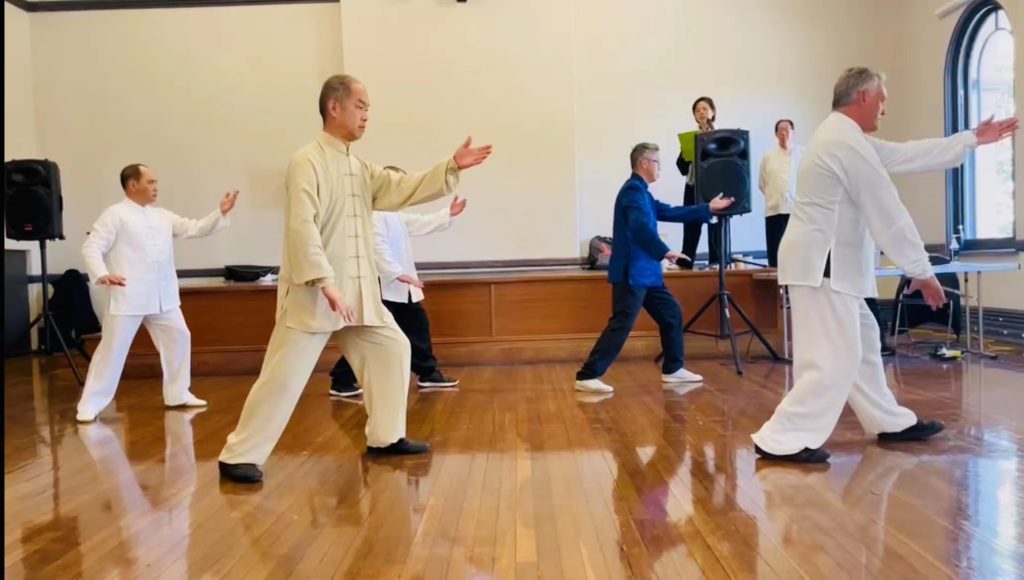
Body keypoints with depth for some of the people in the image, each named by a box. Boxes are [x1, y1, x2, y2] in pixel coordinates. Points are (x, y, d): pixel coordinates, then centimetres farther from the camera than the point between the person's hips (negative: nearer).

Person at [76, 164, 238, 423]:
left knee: (178, 338, 12)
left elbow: (197, 228, 15)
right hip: (128, 296, -7)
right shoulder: (115, 214, -6)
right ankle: (90, 404, 8)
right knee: (112, 348, -3)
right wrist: (102, 275, -27)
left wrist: (221, 212, 2)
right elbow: (91, 247, -11)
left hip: (162, 296, 7)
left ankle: (178, 394, 27)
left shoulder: (163, 216, 13)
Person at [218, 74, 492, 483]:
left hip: (357, 292, 9)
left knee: (391, 350, 12)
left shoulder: (360, 169, 14)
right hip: (311, 294, -8)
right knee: (284, 376, -7)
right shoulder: (307, 162, -12)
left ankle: (385, 437, 25)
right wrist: (326, 284, -28)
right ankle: (238, 457, 4)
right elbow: (302, 228, -21)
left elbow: (403, 189, 11)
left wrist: (452, 167, 1)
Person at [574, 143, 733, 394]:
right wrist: (664, 252, -28)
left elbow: (670, 212, 26)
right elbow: (640, 226, -28)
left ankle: (673, 369, 26)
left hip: (645, 272, 11)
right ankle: (587, 376, -10)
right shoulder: (633, 190, -13)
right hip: (632, 273, -11)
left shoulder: (641, 192, 19)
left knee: (671, 314, 16)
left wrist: (708, 209, 28)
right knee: (621, 325, -12)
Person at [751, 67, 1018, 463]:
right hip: (822, 265, -11)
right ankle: (781, 440, -9)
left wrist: (973, 139, 27)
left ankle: (890, 422, 33)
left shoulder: (843, 137, 17)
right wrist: (922, 271, -9)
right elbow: (887, 214, -15)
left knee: (861, 342, 19)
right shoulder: (847, 143, -17)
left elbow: (907, 155, 23)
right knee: (835, 358, -11)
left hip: (828, 262, 11)